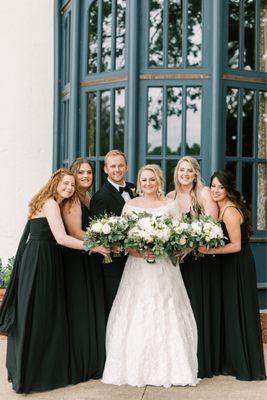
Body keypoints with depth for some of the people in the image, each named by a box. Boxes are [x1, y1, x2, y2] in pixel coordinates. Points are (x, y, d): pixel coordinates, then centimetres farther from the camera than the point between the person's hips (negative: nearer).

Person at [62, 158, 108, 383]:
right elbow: (75, 232, -17)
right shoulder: (71, 200, -9)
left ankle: (93, 362, 22)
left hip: (92, 261, 8)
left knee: (94, 309, 12)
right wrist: (98, 245, -24)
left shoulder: (91, 199, 15)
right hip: (75, 261, -8)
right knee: (79, 311, -2)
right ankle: (78, 366, 8)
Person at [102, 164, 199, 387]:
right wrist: (137, 252, -13)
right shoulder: (130, 205, 8)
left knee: (166, 317, -3)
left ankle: (168, 368, 5)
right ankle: (135, 369, 5)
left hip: (164, 267, 0)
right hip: (138, 267, 1)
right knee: (135, 317, -2)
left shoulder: (170, 205, 7)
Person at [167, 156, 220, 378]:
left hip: (202, 259, -4)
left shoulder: (204, 193, -8)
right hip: (179, 259, 4)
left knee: (201, 308, 0)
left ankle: (204, 362, 11)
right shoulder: (170, 196, 8)